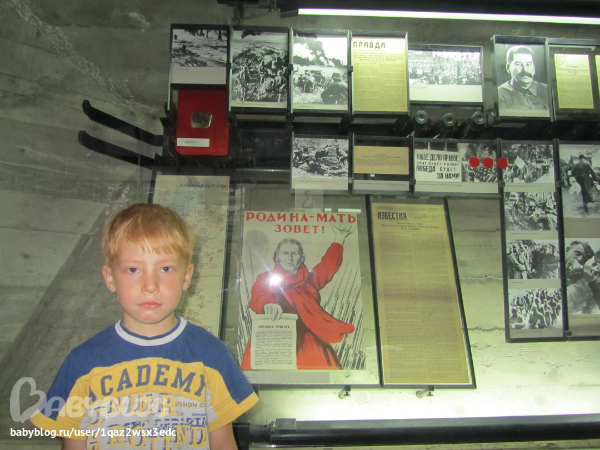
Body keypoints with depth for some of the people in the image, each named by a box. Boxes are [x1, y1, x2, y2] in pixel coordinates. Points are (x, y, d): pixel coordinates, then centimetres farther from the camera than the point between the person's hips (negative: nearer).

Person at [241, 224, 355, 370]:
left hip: (306, 341, 4)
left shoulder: (310, 280, 23)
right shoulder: (265, 280, 12)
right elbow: (258, 297, -9)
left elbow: (329, 264, 36)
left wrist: (340, 237, 36)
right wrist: (268, 304, -33)